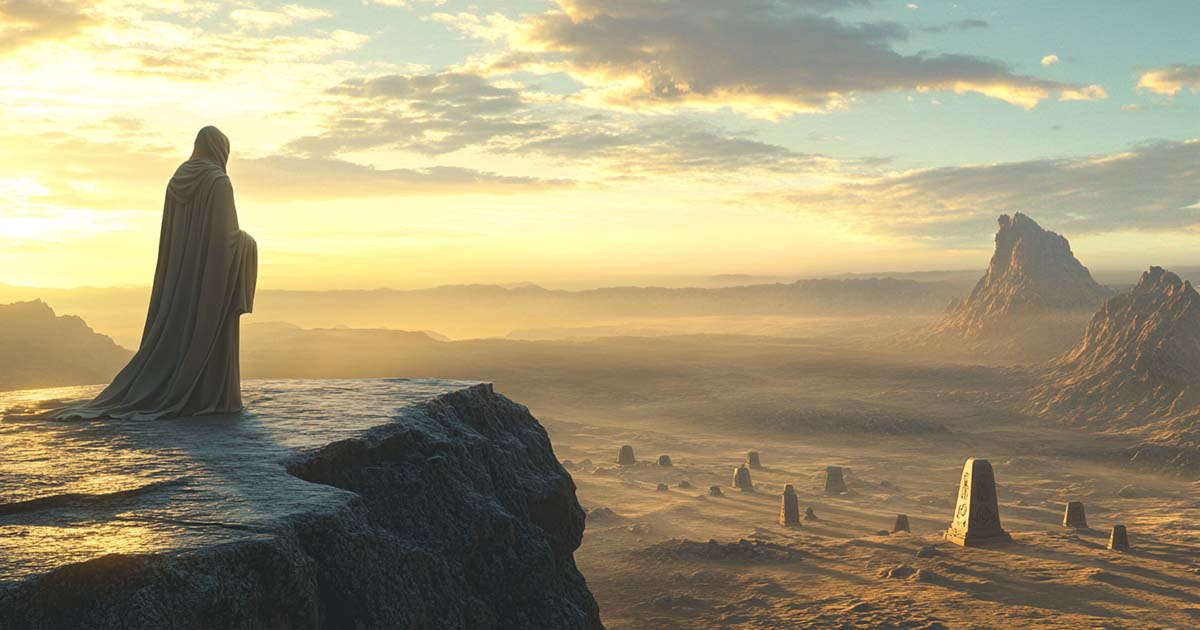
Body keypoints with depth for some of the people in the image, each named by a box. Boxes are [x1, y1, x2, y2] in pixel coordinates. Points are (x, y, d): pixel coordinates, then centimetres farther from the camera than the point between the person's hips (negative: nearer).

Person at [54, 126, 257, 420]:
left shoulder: (178, 179, 12)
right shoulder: (219, 181, -11)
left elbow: (171, 230, 13)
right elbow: (228, 231, -16)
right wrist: (248, 242, 4)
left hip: (183, 268, 7)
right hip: (213, 268, -7)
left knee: (178, 328, 6)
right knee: (211, 331, -5)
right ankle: (214, 397, -5)